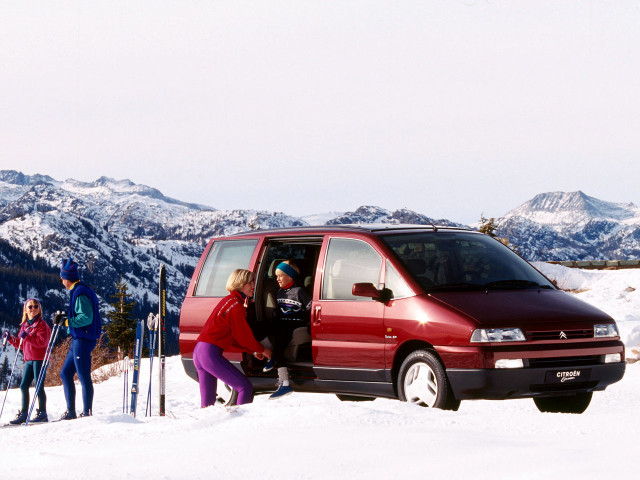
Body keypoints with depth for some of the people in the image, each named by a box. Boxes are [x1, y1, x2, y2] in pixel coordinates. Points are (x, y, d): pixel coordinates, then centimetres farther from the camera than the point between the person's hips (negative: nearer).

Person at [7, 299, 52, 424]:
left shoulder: (42, 324, -6)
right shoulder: (24, 325, 17)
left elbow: (42, 341, -20)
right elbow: (21, 344, 22)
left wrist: (27, 337, -24)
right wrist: (11, 339, 6)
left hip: (39, 358, -8)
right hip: (29, 360, 8)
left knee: (39, 386, -8)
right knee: (24, 385, 6)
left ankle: (42, 413, -3)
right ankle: (23, 413, 12)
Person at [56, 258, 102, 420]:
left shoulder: (80, 293, -15)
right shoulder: (82, 290, 17)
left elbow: (86, 317, -23)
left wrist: (66, 321, -18)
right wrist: (64, 319, 12)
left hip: (83, 340, -11)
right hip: (78, 340, 11)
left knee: (84, 377, -8)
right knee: (65, 373, 12)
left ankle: (87, 413, -7)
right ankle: (71, 411, 12)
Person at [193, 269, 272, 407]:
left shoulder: (227, 300, 21)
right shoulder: (236, 305, -10)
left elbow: (233, 337, 24)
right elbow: (244, 336, -5)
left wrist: (253, 350, 21)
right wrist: (262, 349, 10)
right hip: (210, 353, -10)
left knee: (207, 401, 12)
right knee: (245, 387, -9)